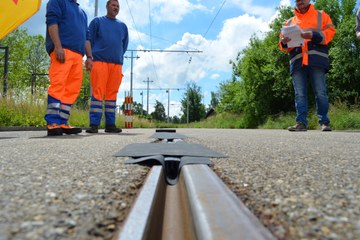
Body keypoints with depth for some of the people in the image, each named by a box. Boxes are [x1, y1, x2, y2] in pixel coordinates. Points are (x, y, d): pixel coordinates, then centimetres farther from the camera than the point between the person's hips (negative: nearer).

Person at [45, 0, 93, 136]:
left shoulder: (82, 12, 33)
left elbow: (86, 36, 29)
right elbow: (52, 21, -4)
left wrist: (89, 56, 16)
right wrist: (58, 46, -17)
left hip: (78, 55, 7)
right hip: (62, 50, -7)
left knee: (72, 89, -2)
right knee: (58, 85, -16)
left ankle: (62, 123, -2)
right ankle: (52, 123, -18)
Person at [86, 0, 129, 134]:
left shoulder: (123, 26, 21)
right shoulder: (97, 21, 12)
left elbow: (125, 45, 23)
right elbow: (89, 40, 7)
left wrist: (119, 56, 12)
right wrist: (90, 57, 1)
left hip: (117, 64, 4)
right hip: (99, 61, -3)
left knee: (112, 94, 1)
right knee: (97, 92, -10)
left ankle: (110, 124, 4)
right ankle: (94, 124, -11)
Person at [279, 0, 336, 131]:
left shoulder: (321, 15, 19)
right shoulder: (290, 22, 25)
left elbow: (330, 32, 5)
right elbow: (282, 44, 18)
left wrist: (313, 35, -12)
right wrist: (284, 42, -6)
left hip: (316, 60, -2)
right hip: (297, 62, 2)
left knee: (320, 93, -5)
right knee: (300, 94, -3)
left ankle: (324, 122, 2)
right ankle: (301, 122, -4)